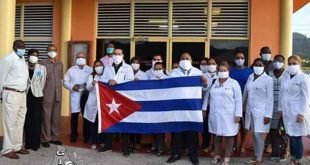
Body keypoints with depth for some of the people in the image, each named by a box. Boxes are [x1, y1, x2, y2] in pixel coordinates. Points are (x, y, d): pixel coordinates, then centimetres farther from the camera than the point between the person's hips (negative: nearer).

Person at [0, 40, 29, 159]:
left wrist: (24, 90, 10)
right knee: (10, 122, -2)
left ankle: (17, 147, 23)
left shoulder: (23, 59, 13)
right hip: (11, 94, -8)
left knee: (19, 122, 13)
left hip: (22, 94, 8)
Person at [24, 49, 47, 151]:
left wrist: (38, 92, 7)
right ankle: (28, 142, 15)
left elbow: (43, 83, 6)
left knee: (37, 120, 0)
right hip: (26, 95, 1)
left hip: (37, 96, 0)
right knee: (27, 120, 5)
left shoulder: (42, 68, 2)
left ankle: (36, 143, 9)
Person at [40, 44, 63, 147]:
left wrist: (58, 87, 11)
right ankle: (45, 138, 9)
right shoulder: (42, 63, -1)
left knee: (56, 117, 9)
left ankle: (54, 137, 19)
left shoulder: (60, 64, 15)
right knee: (46, 117, 0)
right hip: (47, 94, -5)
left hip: (58, 94, 5)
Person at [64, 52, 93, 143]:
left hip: (86, 95, 0)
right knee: (74, 116, 3)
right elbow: (65, 82, 8)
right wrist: (72, 87, -10)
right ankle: (73, 134, 19)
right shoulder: (71, 70, 11)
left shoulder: (90, 70, 9)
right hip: (75, 95, 1)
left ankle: (86, 135, 14)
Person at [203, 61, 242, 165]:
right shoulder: (213, 82, 8)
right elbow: (207, 96, 13)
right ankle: (217, 156, 26)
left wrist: (238, 114, -11)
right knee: (217, 136, 12)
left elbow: (238, 99, -6)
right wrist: (204, 108, 7)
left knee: (228, 136, 3)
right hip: (215, 114, 3)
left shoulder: (234, 83, -2)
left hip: (228, 115, -3)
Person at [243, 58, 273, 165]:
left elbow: (270, 98, -9)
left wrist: (268, 114, -14)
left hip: (261, 111, -5)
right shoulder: (250, 77, 8)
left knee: (259, 135, -4)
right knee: (254, 135, 11)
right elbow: (245, 93, 15)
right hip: (250, 110, 5)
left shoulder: (268, 79, -8)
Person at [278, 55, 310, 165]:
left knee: (297, 137, -1)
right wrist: (280, 109, 11)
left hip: (297, 112, -5)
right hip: (287, 111, 5)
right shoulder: (284, 77, 10)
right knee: (291, 137, 11)